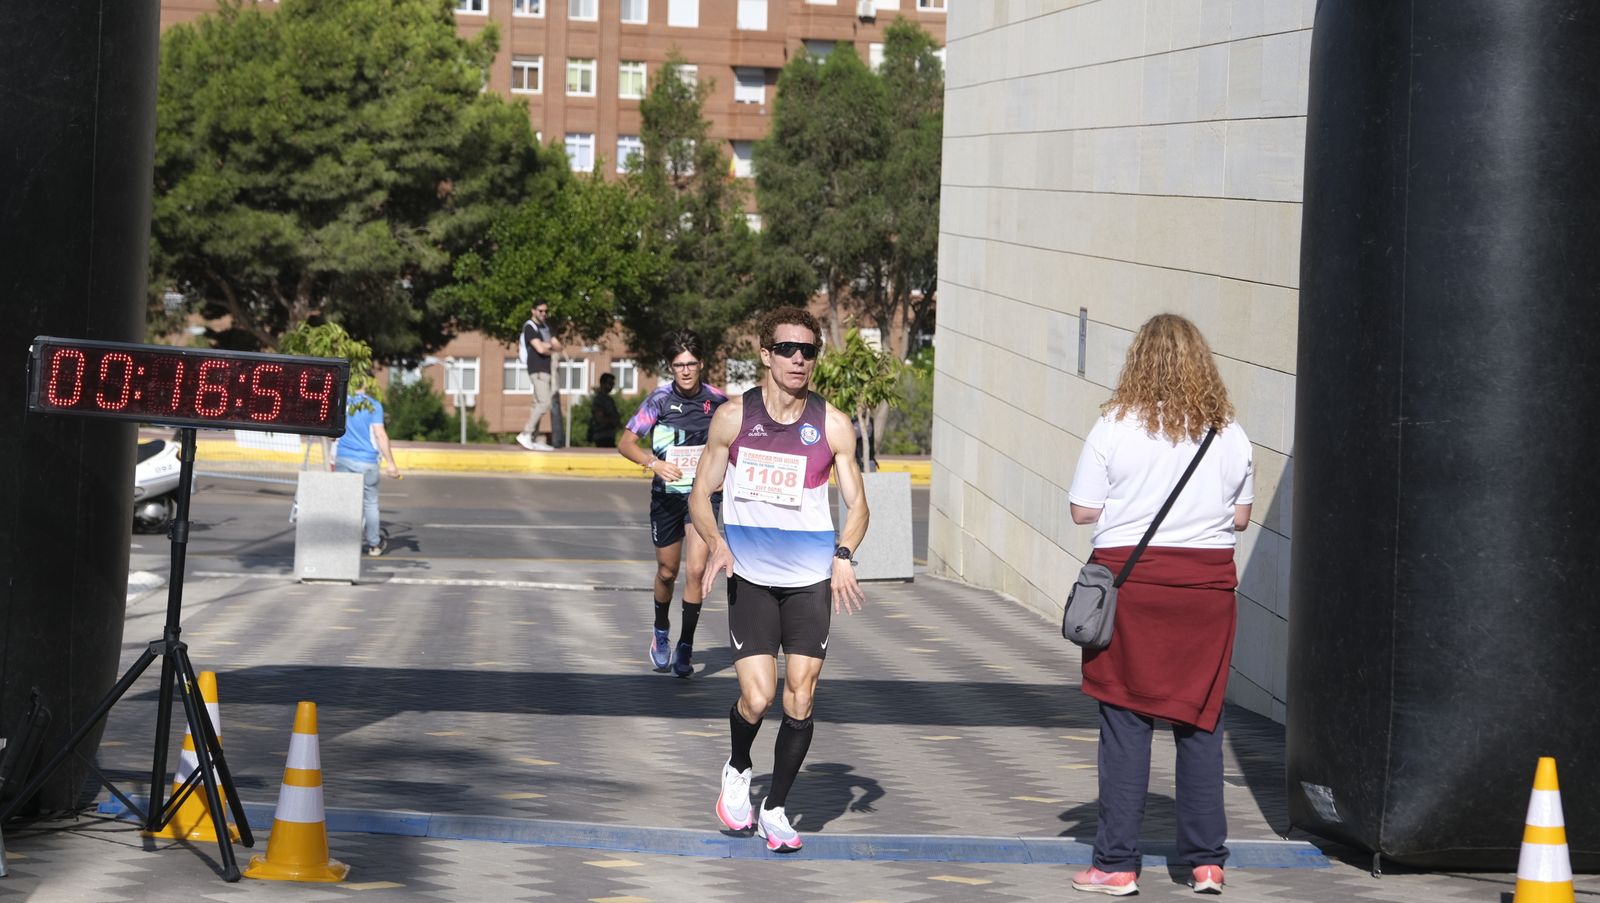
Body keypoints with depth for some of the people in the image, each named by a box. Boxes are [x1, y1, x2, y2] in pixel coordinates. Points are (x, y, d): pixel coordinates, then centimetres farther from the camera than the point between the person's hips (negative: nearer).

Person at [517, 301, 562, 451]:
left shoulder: (545, 326, 19)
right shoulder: (529, 327, -8)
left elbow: (558, 346, 14)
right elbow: (540, 349, -18)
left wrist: (549, 345, -7)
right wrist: (552, 350, 2)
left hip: (547, 370, 9)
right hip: (537, 370, -9)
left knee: (538, 404, 7)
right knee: (544, 403, -18)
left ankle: (532, 439, 8)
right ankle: (525, 435, -15)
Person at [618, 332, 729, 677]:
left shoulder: (717, 400, -5)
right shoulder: (660, 398, -10)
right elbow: (626, 443, -10)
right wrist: (654, 462, -27)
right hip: (666, 494, 0)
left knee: (696, 570, -12)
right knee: (667, 572, 12)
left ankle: (685, 647, 0)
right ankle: (661, 632, 39)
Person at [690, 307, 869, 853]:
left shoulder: (832, 425, -1)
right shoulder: (733, 417, -2)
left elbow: (857, 503, 5)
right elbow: (700, 495, 4)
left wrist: (843, 554, -14)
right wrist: (717, 544, -15)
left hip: (811, 579, 1)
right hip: (749, 576, -1)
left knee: (800, 699, -2)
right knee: (757, 697, -11)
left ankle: (776, 808, 16)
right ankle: (738, 770, 22)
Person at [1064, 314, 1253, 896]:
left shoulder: (1115, 427, -6)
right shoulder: (1227, 432, 2)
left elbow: (1083, 510, -4)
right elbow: (1241, 516, 9)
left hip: (1129, 575, -2)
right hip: (1206, 582, 2)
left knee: (1125, 721, 2)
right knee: (1200, 722, 9)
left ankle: (1117, 864, 3)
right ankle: (1206, 861, 11)